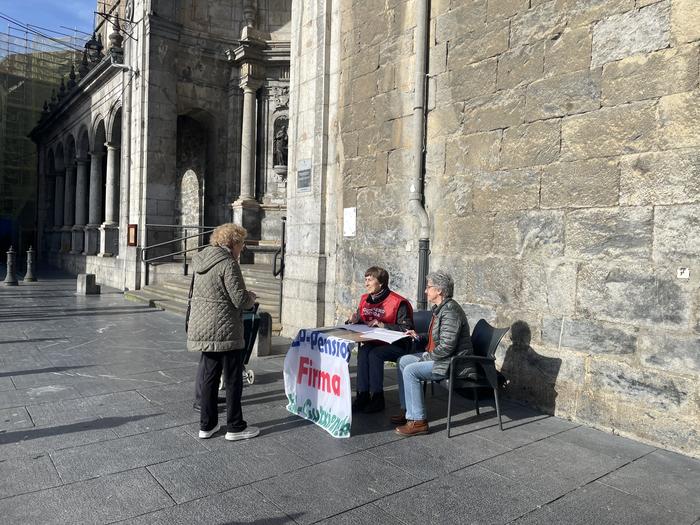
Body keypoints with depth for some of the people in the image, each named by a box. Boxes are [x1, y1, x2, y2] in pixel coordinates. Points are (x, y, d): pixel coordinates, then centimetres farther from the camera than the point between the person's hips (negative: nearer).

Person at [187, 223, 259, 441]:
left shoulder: (201, 261, 11)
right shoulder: (228, 264, -16)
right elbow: (239, 299, -19)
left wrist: (245, 296, 17)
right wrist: (251, 297, 4)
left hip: (202, 329, 8)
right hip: (225, 332, -8)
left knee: (208, 376, 16)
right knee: (233, 380, 5)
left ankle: (206, 425, 25)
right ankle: (235, 427, 15)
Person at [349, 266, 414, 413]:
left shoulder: (398, 302, -15)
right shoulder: (365, 300, 7)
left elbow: (406, 328, -20)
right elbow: (360, 322, 19)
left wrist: (382, 325, -25)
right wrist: (355, 321, -5)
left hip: (396, 345, -6)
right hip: (374, 342, 6)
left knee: (374, 354, -29)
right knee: (362, 351, -23)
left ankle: (377, 398, -16)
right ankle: (363, 395, -19)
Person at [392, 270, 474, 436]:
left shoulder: (450, 310, -22)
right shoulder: (440, 308, 11)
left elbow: (447, 346, -27)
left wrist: (426, 357, -17)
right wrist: (418, 336, 14)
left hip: (454, 363, -11)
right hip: (440, 357, 11)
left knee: (411, 371, -21)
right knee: (403, 361, 11)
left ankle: (418, 422, -13)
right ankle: (407, 411, 16)